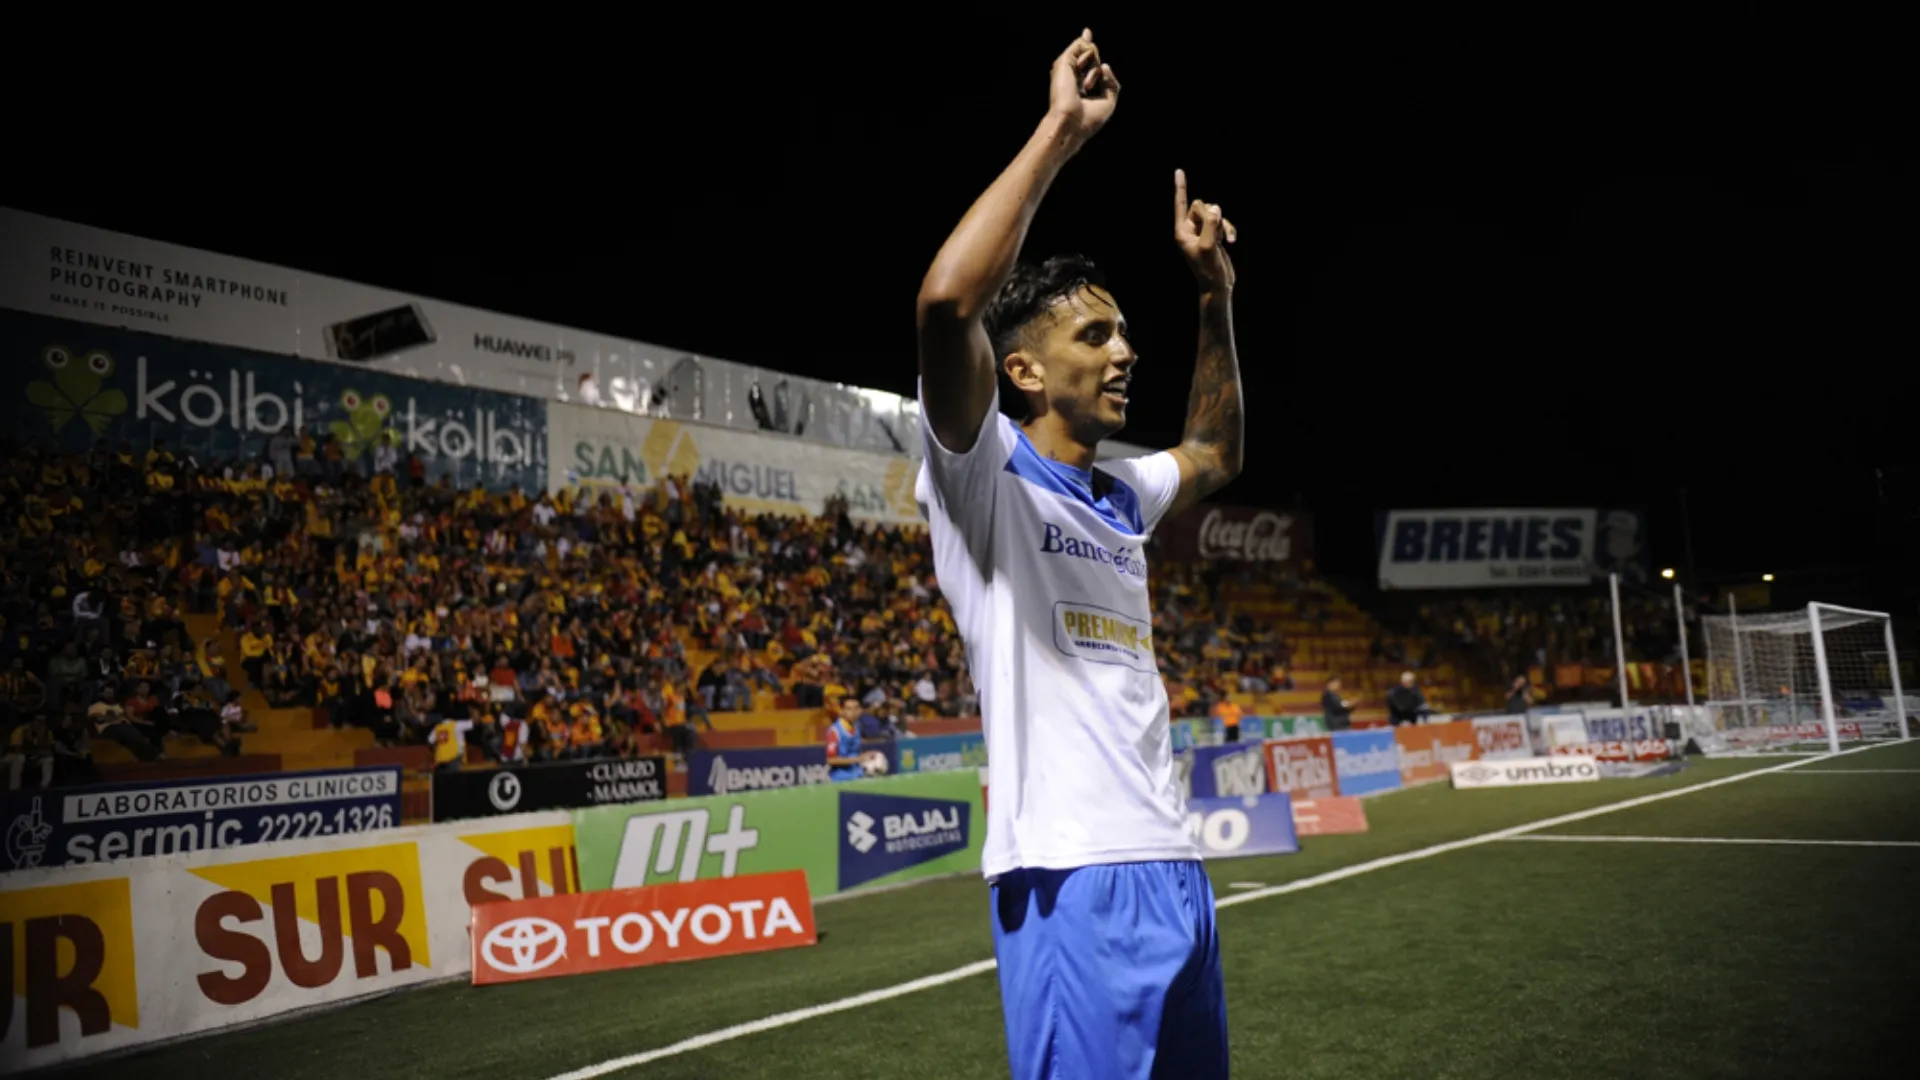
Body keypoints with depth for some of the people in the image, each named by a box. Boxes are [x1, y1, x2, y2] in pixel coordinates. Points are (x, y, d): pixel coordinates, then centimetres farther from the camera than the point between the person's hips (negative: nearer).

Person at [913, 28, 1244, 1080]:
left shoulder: (1118, 495, 17)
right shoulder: (986, 475, -6)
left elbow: (1214, 456, 36)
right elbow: (945, 303, -24)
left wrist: (1213, 295, 27)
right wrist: (1059, 131, -16)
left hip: (1172, 865, 8)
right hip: (1073, 879, -8)